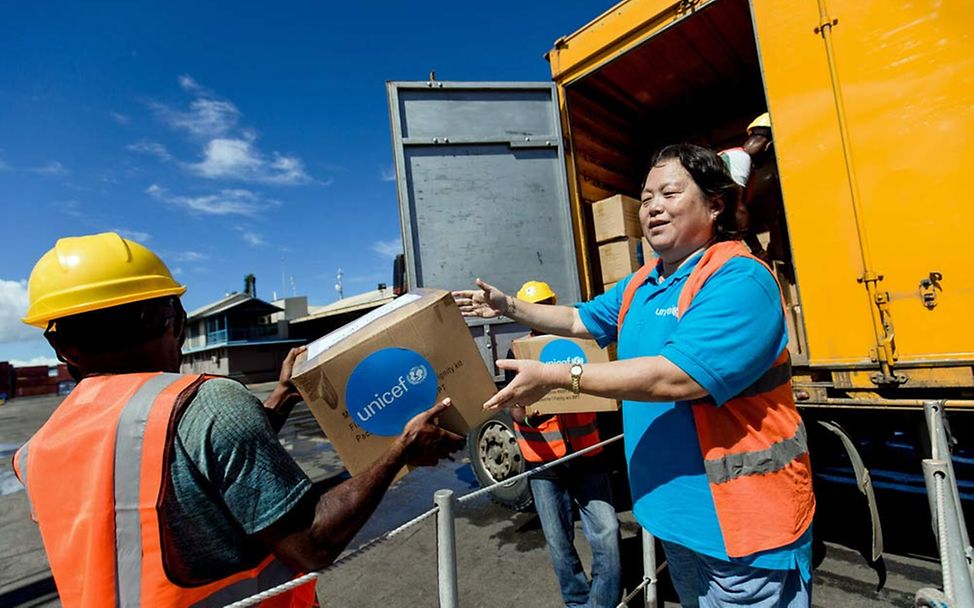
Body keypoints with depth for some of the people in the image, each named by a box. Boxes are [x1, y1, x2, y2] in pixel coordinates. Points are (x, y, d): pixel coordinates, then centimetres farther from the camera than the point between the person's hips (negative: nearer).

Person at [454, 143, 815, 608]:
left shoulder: (739, 280, -22)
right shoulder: (640, 284, 6)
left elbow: (676, 377, -32)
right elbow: (581, 320, 20)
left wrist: (555, 376, -29)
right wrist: (509, 306, 13)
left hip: (743, 518, -8)